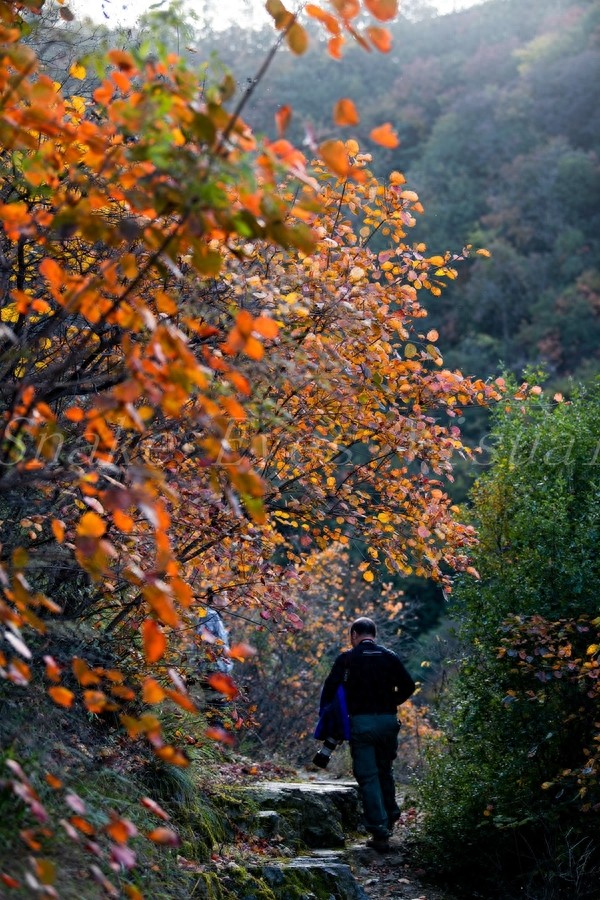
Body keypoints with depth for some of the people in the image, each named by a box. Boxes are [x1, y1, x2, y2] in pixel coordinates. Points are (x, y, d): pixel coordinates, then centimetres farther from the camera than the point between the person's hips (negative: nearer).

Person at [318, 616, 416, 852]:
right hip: (388, 721, 3)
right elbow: (408, 686, 6)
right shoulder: (390, 657, 7)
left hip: (361, 723, -3)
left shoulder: (347, 658, -2)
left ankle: (380, 834, -6)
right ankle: (390, 817, 27)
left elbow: (329, 688, -8)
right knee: (385, 771, 24)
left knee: (368, 777, -1)